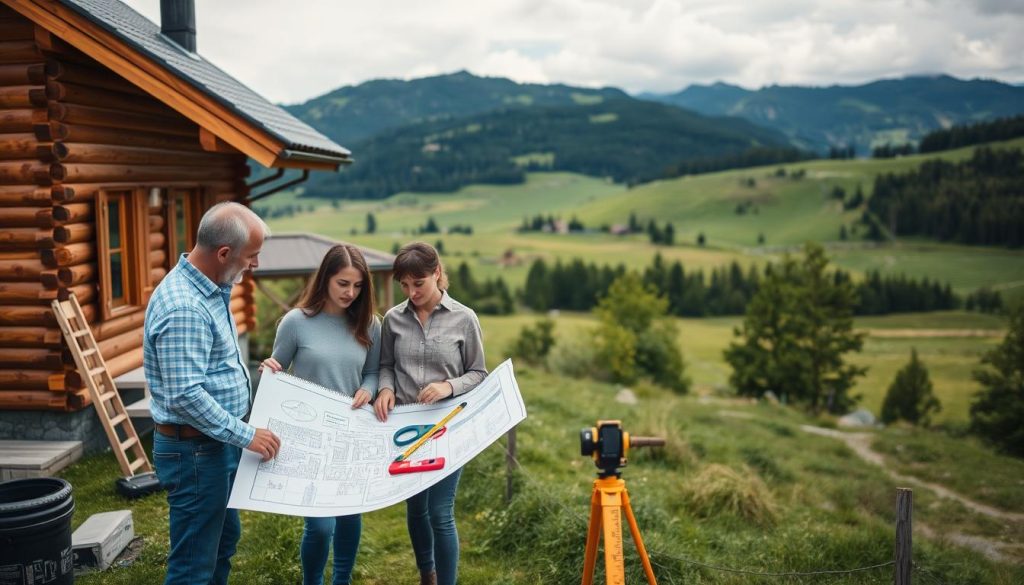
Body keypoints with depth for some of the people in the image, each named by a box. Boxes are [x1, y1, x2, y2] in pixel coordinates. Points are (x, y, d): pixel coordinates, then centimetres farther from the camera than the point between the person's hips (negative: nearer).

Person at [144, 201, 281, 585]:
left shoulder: (212, 289, 6)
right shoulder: (183, 307, -26)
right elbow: (186, 395, -29)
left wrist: (251, 371, 7)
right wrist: (246, 436, -23)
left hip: (217, 442, 10)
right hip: (194, 450, -10)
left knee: (225, 537, 23)